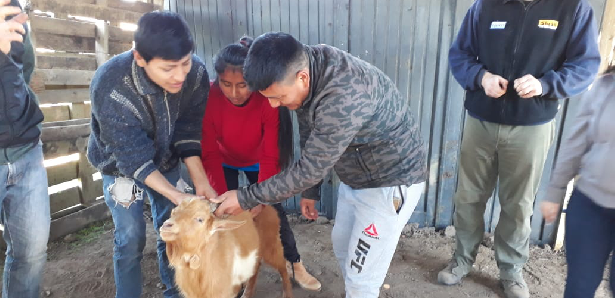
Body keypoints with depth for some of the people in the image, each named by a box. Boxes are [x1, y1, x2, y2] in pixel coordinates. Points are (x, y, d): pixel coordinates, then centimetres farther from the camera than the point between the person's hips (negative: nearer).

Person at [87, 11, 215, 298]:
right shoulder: (110, 88, -36)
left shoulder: (196, 73, -27)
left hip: (165, 159, 3)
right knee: (131, 237, -2)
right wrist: (178, 197, -33)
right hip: (121, 162, -3)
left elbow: (188, 132, -17)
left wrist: (201, 182, -24)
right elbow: (133, 158, -29)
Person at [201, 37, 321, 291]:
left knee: (273, 210, 5)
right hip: (225, 161, 1)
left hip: (257, 161, 0)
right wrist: (221, 196, -35)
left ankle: (294, 264, 24)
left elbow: (270, 156, -29)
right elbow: (210, 154, -26)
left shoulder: (268, 100, -34)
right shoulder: (209, 98, -32)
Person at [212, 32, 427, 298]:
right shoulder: (303, 68, -9)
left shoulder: (344, 96, -38)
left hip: (391, 181, -8)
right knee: (342, 245, 24)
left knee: (361, 276, 4)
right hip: (355, 177, 9)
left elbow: (311, 167, -29)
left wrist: (246, 198, -20)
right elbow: (310, 141, 3)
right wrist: (310, 191, 11)